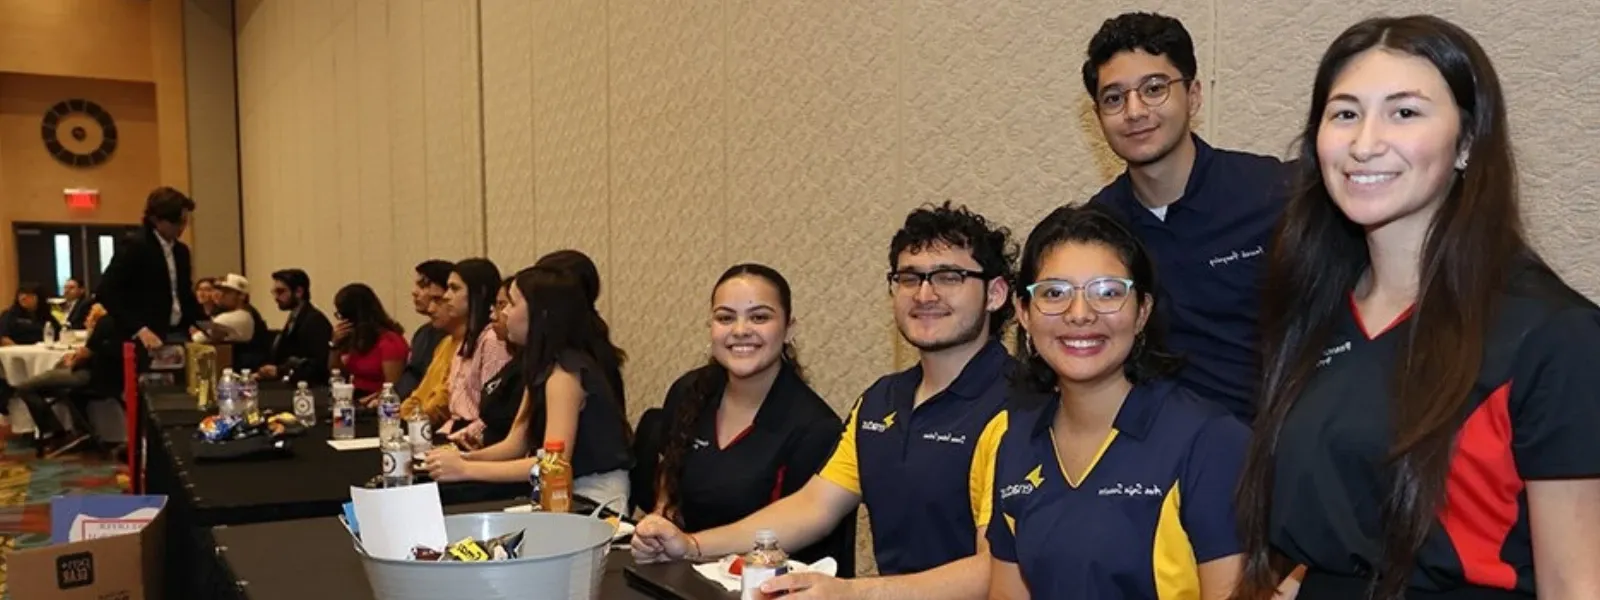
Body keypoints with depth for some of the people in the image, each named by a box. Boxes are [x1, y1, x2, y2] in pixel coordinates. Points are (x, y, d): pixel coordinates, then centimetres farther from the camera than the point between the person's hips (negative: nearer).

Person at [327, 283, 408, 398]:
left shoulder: (390, 340, -12)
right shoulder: (356, 338, 12)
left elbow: (392, 388, -17)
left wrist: (367, 401, -28)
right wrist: (336, 344, 3)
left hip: (374, 405, -9)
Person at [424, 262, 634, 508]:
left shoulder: (566, 371, -18)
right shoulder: (544, 365, 11)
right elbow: (516, 444, 10)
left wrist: (466, 470, -24)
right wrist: (462, 458, -7)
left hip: (593, 499, -8)